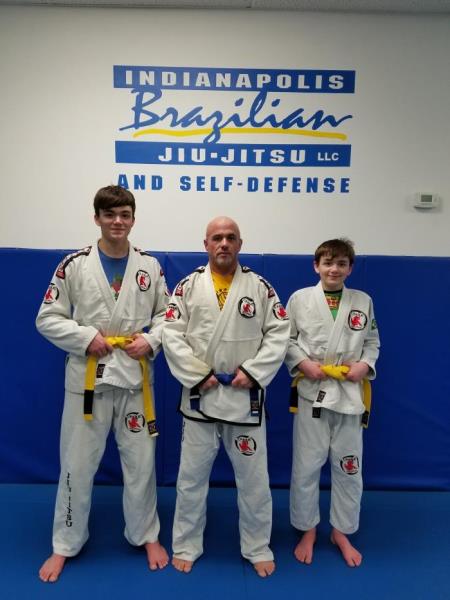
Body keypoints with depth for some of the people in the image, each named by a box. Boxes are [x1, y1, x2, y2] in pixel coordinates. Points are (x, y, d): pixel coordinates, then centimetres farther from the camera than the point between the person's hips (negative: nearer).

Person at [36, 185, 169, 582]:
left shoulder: (149, 266, 1)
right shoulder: (74, 265, -3)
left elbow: (167, 314, 6)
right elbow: (48, 319, -2)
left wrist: (151, 340, -11)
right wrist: (86, 338, -15)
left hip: (135, 376, 1)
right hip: (87, 377, -1)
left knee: (141, 461, 13)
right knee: (77, 464, 12)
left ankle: (146, 535, 36)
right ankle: (66, 544, 35)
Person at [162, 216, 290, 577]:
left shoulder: (260, 286, 0)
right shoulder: (189, 286, 0)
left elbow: (279, 334, -3)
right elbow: (172, 334, -6)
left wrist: (252, 372, -13)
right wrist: (198, 376, -13)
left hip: (245, 395, 0)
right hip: (200, 394, 0)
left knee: (253, 477, 12)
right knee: (192, 475, 13)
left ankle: (257, 548, 34)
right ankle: (186, 546, 34)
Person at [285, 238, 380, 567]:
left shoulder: (363, 301, 3)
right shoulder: (300, 298, -4)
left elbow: (373, 341, 10)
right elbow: (285, 339, 0)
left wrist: (365, 365, -8)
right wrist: (303, 363, -14)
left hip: (350, 393, 2)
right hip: (312, 391, -2)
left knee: (348, 467, 13)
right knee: (306, 465, 8)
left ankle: (342, 531, 36)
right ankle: (307, 530, 31)